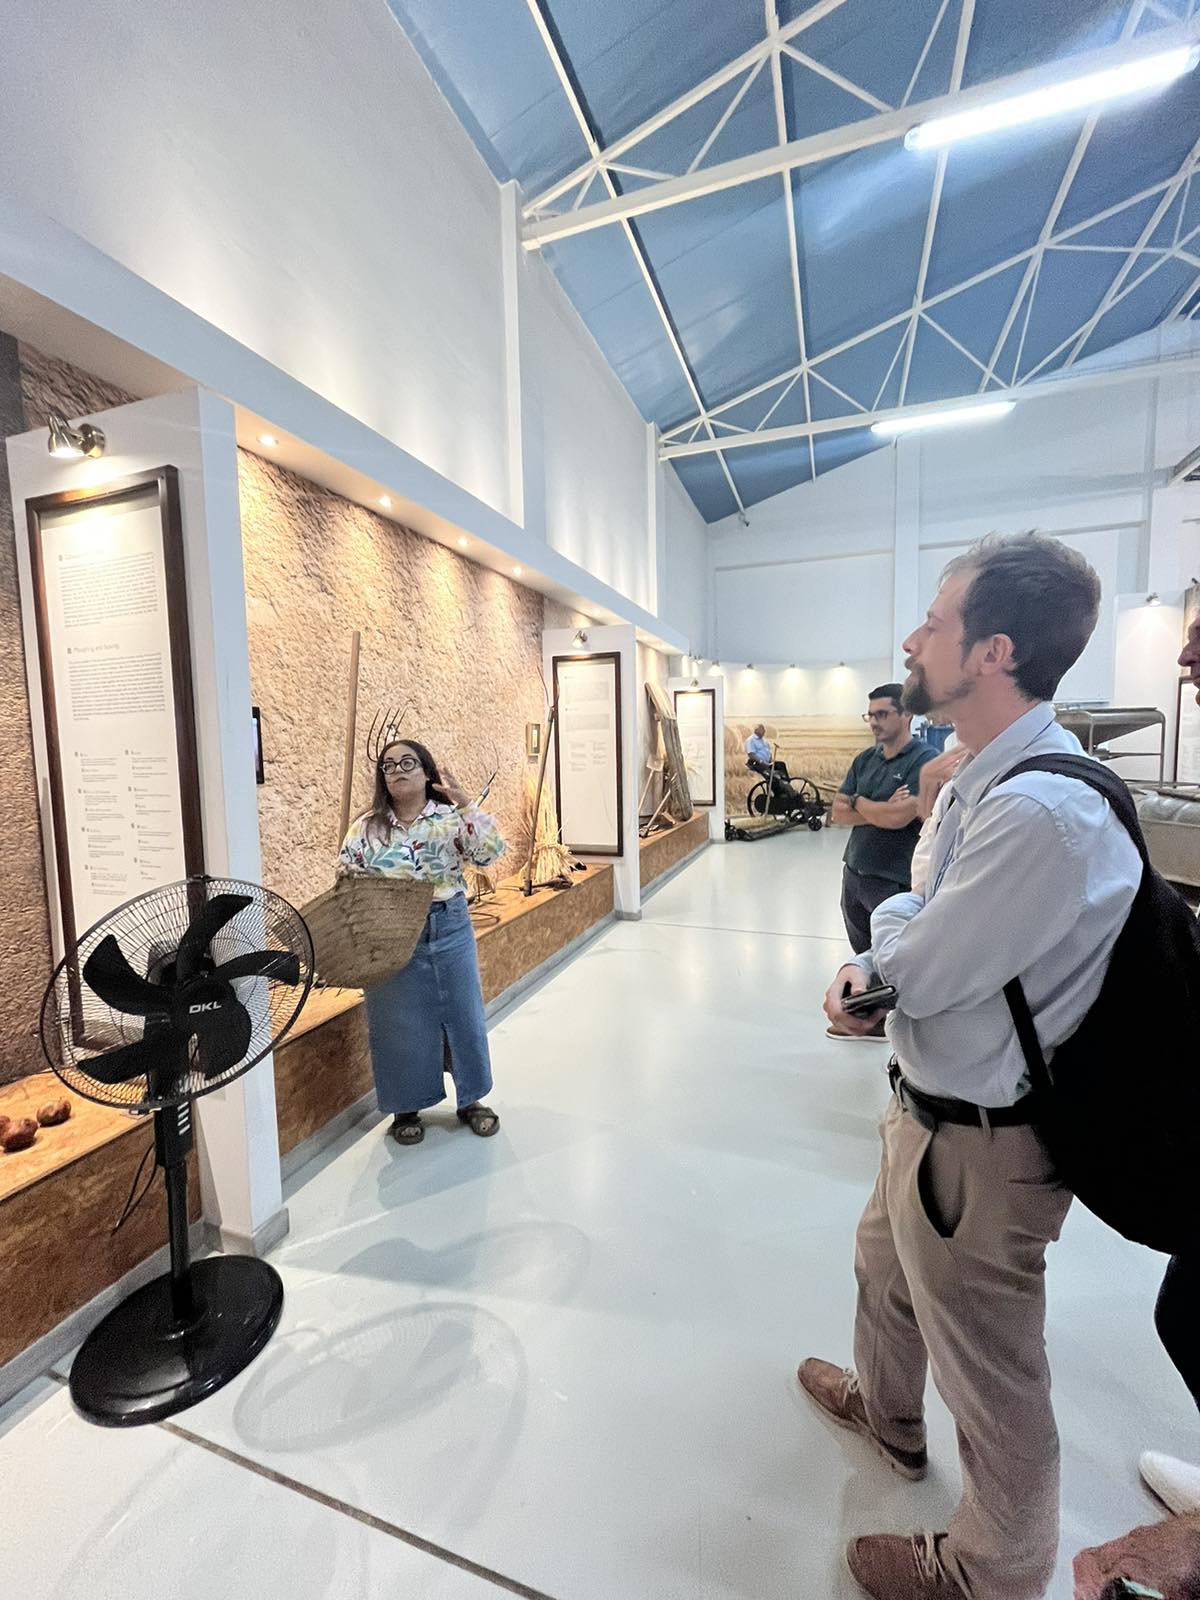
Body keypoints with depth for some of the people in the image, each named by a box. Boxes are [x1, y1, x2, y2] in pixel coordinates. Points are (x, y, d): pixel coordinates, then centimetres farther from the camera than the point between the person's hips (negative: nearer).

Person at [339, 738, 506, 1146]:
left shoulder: (451, 817, -3)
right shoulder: (367, 826, 2)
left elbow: (490, 852, -16)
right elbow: (344, 871, 8)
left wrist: (464, 804, -24)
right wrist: (347, 872, -15)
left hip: (449, 929, 0)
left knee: (463, 1015, 11)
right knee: (400, 1022, 10)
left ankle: (470, 1099, 32)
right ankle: (406, 1107, 32)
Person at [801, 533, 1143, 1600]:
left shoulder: (1039, 812, -32)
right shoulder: (983, 780, 1)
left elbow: (917, 971, -25)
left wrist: (888, 920, -5)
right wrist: (871, 971, -9)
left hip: (975, 1145, -9)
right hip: (931, 1110, 10)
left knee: (989, 1375, 19)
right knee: (886, 1271, 33)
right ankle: (887, 1413, 62)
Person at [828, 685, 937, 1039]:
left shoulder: (926, 759, -13)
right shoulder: (864, 760, 8)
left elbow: (899, 817, -24)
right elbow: (837, 814, 4)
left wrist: (858, 802, -6)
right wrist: (881, 809, -12)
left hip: (895, 880, -7)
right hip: (854, 872, 7)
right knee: (865, 956, 19)